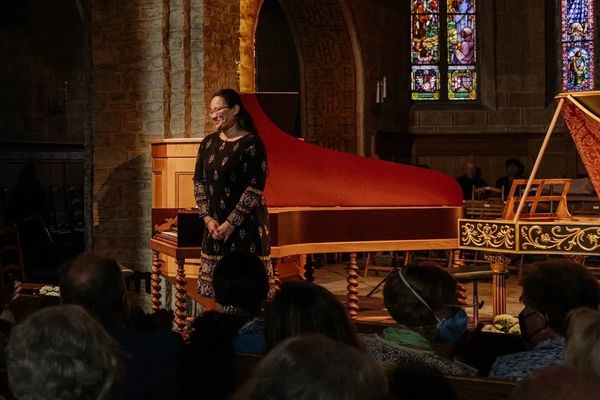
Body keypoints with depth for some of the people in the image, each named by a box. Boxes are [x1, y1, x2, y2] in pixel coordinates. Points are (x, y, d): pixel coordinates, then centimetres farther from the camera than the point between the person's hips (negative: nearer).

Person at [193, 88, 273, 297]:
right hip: (215, 225, 5)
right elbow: (199, 182, 8)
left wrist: (231, 223, -15)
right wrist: (208, 218, -4)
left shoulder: (251, 144, -9)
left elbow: (255, 187, -14)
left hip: (245, 223, -5)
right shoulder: (208, 143, 9)